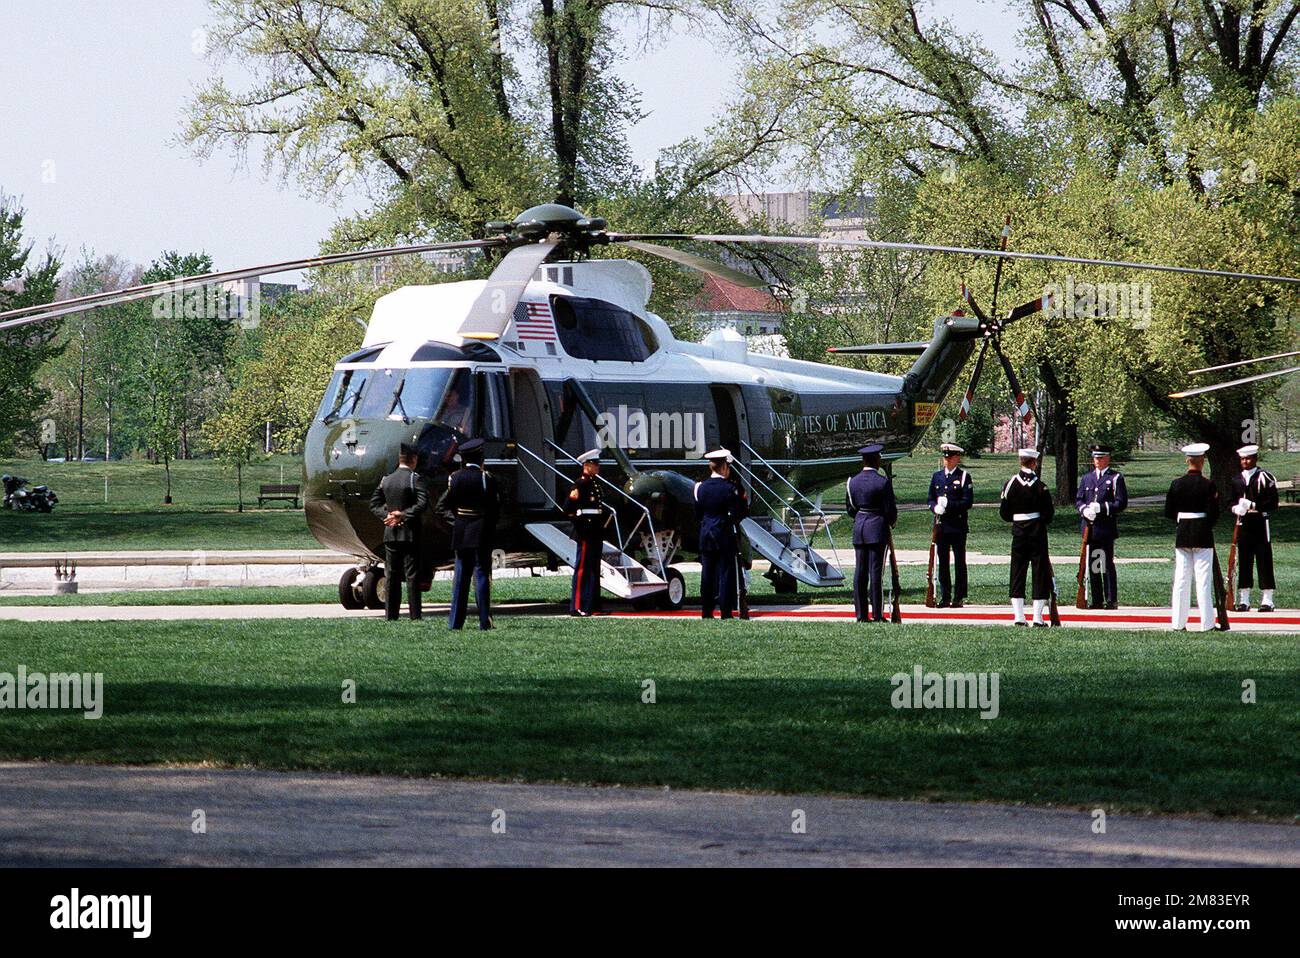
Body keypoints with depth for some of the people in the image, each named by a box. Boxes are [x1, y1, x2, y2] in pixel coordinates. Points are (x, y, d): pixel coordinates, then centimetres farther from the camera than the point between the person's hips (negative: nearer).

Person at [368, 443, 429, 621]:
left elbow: (374, 504, 6)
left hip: (390, 533, 4)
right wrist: (403, 515, -14)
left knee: (391, 575, 9)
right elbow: (423, 503, -19)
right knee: (412, 575, -2)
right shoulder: (415, 478, -9)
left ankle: (391, 614, 8)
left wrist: (387, 515, -3)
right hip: (410, 534, -4)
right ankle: (415, 615, -4)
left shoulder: (386, 479, 7)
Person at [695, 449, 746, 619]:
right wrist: (742, 501, 5)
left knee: (707, 573, 9)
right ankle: (725, 612, -2)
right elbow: (738, 514, -12)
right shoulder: (728, 488, -12)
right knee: (725, 573, 0)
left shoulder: (701, 487, 3)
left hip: (706, 535, 5)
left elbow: (698, 514, 9)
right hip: (724, 535, -5)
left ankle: (706, 611, 12)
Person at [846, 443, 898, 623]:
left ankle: (861, 614, 8)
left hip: (859, 528, 5)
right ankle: (877, 614, -3)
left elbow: (850, 509, 10)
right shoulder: (883, 482, -11)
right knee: (876, 572, -3)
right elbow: (891, 509, -10)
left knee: (860, 572, 7)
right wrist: (891, 522, 11)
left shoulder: (852, 482, 4)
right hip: (878, 529, -5)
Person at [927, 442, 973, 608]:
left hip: (958, 525, -4)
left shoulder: (964, 477, -1)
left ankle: (959, 598, 2)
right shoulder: (937, 476, 13)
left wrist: (948, 505, -18)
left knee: (959, 562, -1)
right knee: (943, 561, 5)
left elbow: (968, 501, -7)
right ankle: (945, 596, 10)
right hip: (940, 525, 4)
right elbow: (931, 499, 14)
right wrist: (936, 508, -9)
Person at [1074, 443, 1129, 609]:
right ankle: (1097, 600, 12)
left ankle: (1111, 600, -2)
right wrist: (1084, 510, -8)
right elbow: (1078, 500, 15)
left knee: (1107, 564, -5)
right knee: (1092, 564, 6)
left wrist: (1101, 508, -16)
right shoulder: (1087, 478, 16)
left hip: (1106, 528, -5)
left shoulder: (1116, 478, 2)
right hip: (1089, 528, 5)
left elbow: (1121, 503, -5)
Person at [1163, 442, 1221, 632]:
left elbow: (1168, 513, 4)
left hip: (1182, 536, 4)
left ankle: (1179, 622, 9)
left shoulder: (1176, 484, 0)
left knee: (1181, 580, 8)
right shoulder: (1207, 486, -11)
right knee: (1203, 580, 0)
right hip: (1203, 536, -3)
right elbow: (1213, 514, -13)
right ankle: (1207, 623, 0)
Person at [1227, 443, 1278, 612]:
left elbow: (1273, 503, -7)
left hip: (1260, 523, -4)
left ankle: (1267, 600, 0)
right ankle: (1243, 600, 9)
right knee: (1244, 561, 4)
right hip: (1243, 525, 4)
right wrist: (1236, 508, -10)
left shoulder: (1265, 477, -2)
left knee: (1264, 561, -3)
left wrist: (1253, 506, -17)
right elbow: (1230, 502, 12)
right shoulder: (1235, 479, 11)